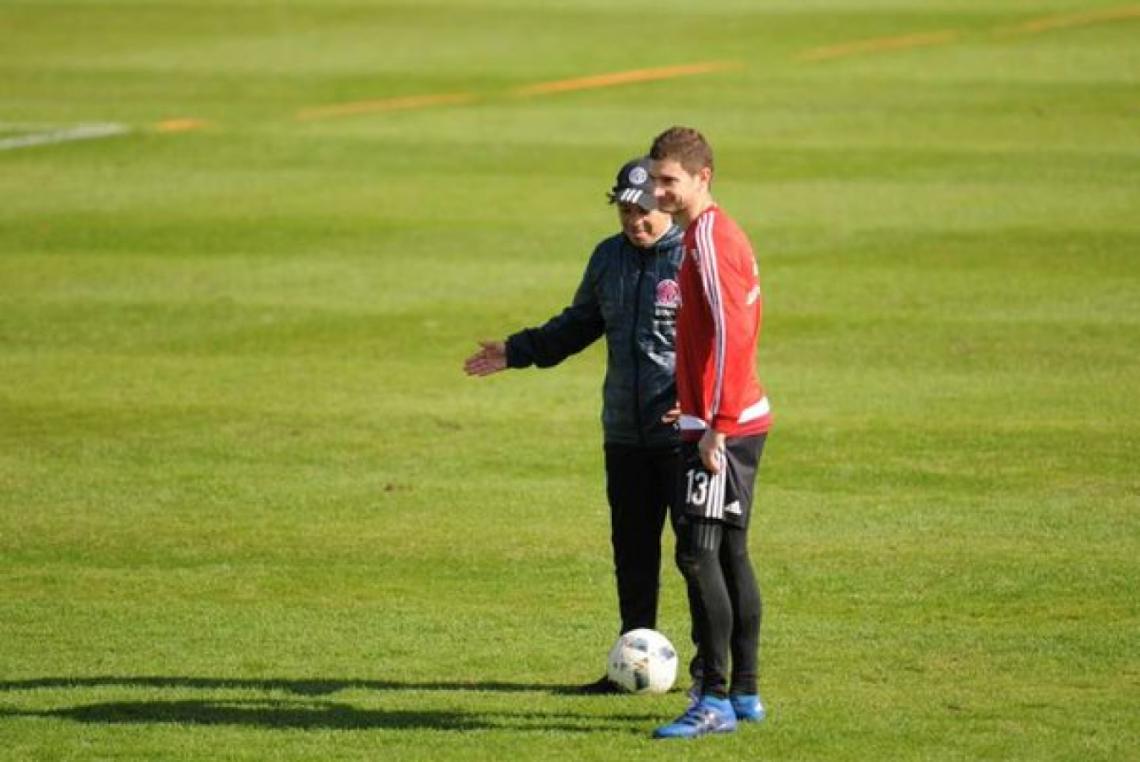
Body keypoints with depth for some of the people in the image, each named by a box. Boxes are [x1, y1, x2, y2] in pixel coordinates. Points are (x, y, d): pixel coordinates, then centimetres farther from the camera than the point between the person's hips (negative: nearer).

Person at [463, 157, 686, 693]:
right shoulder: (608, 258, 12)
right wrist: (517, 352, 17)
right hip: (624, 435, 6)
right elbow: (578, 325, 24)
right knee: (632, 551, 10)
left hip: (684, 433, -6)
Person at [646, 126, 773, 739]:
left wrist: (715, 426, -23)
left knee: (698, 554, -11)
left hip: (722, 428, -10)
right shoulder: (720, 233, 16)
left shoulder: (709, 238, -15)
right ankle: (744, 694, 19)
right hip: (741, 420, 10)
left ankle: (715, 700, -12)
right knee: (730, 555, 14)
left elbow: (733, 335, -23)